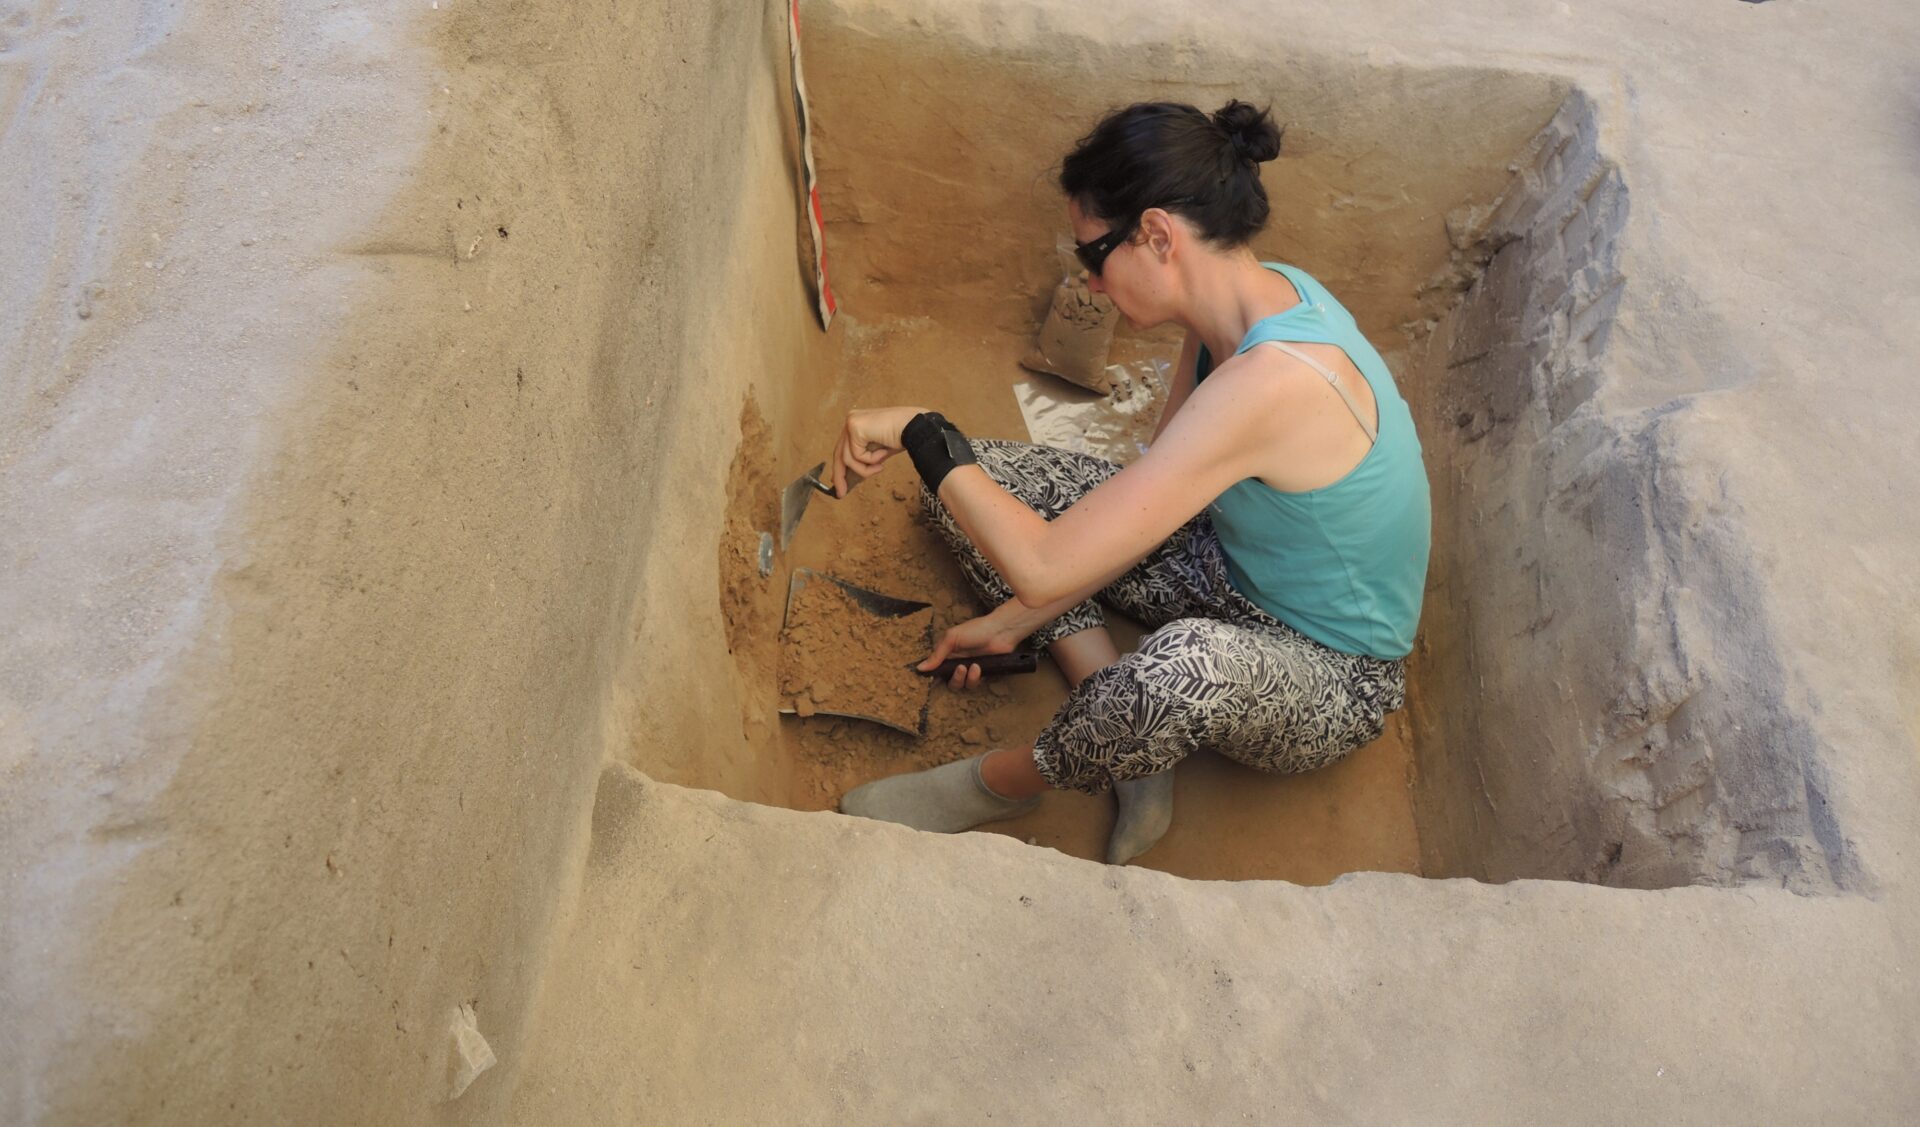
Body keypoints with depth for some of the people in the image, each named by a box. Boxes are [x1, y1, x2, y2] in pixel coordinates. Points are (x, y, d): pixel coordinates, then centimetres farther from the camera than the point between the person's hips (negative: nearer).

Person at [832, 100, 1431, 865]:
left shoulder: (1273, 383, -37)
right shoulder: (1249, 299, -9)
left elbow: (1044, 569, -38)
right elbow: (1147, 504, 1)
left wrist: (921, 432, -26)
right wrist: (1010, 623, 1)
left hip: (1331, 678, -8)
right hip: (1229, 567, 8)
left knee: (1189, 663, -46)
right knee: (974, 479, 0)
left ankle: (1006, 780, -12)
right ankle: (1131, 745, -6)